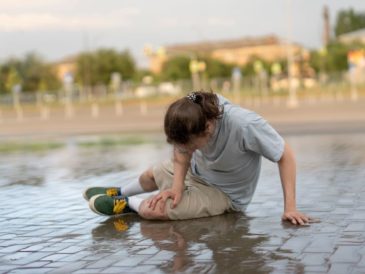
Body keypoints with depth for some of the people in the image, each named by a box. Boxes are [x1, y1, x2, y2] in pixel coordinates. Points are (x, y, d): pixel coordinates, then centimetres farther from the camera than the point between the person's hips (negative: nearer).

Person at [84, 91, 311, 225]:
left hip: (225, 193, -5)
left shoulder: (245, 125, -43)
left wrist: (290, 206, -33)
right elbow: (182, 154, -12)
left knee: (150, 209, -20)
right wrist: (177, 186, -26)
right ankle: (119, 193, 56)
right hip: (197, 170, 5)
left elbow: (285, 154, -31)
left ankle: (126, 204, 12)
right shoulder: (193, 110, -28)